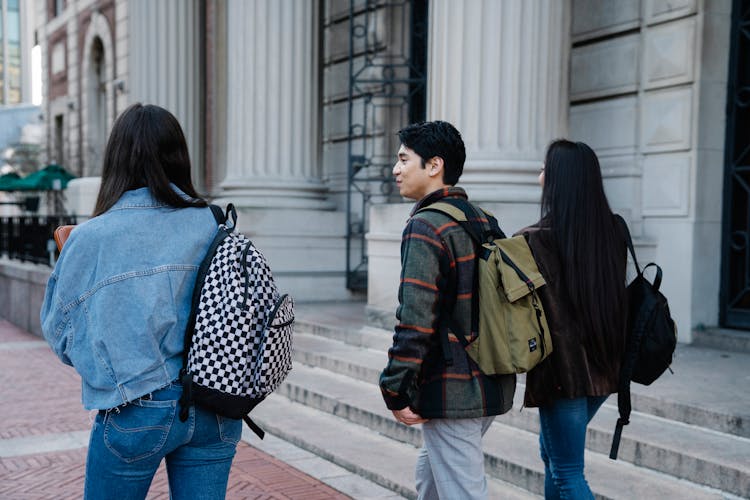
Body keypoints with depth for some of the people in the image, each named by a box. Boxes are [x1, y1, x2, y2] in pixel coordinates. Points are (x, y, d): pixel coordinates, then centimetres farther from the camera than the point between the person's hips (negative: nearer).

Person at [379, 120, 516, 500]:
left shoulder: (426, 227, -16)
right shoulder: (484, 222, 10)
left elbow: (416, 320, -22)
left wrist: (395, 389, -14)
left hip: (450, 392, -9)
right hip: (493, 385, 9)